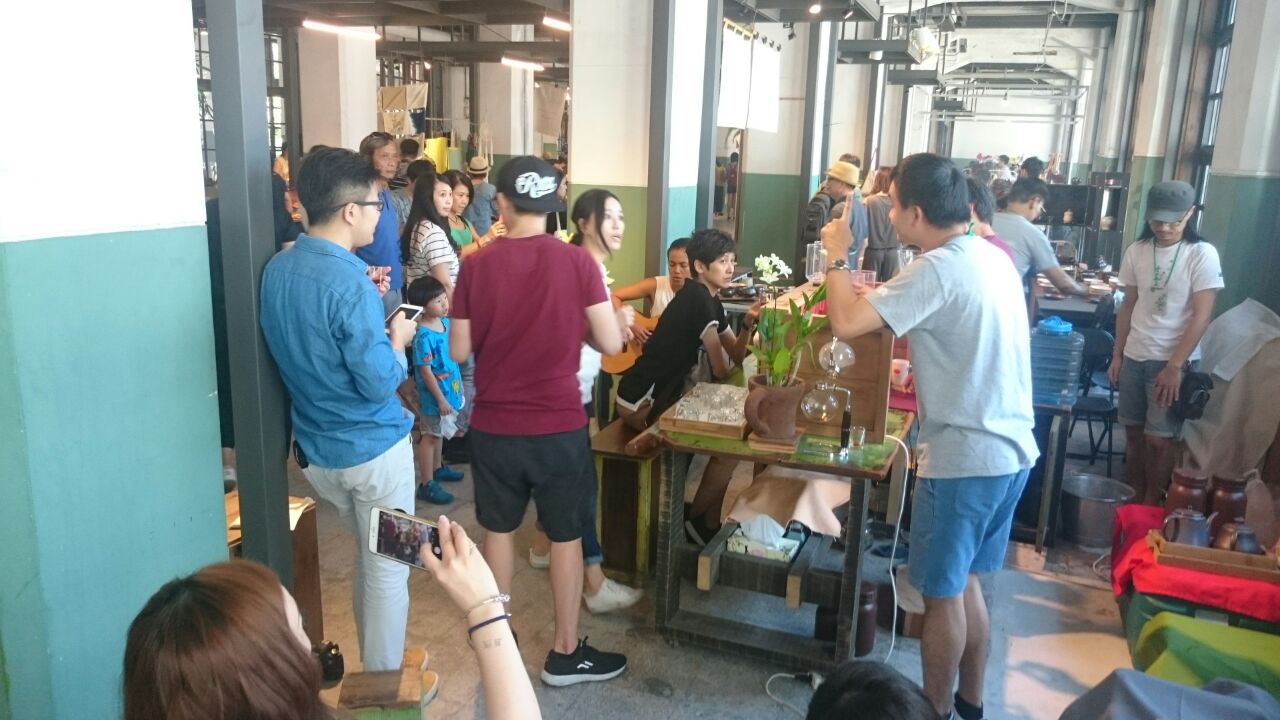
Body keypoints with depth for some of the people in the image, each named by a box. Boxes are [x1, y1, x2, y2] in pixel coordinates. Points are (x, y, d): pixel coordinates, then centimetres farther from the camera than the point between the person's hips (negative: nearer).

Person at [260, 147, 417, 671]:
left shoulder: (276, 269, 0)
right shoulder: (349, 280, -25)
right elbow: (379, 383, -24)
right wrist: (397, 338, -6)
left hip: (315, 448, 8)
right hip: (373, 449, -8)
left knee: (368, 556, 26)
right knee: (388, 569, 10)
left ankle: (369, 665, 41)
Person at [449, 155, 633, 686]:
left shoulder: (476, 267, -6)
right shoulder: (577, 262, -11)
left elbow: (459, 351, 0)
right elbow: (610, 344, -10)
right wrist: (620, 319, 12)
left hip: (493, 425, 2)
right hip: (559, 426, -2)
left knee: (498, 531, 19)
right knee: (566, 537, 12)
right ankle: (566, 654, 23)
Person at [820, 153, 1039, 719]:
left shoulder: (938, 269, -21)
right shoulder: (992, 256, 7)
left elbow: (846, 323, -25)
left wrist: (837, 256, -9)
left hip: (964, 458, -9)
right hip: (1009, 449, 9)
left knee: (942, 595, 8)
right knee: (964, 583, 22)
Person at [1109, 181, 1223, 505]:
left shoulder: (1202, 254, -10)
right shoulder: (1137, 251, 3)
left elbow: (1201, 316, -12)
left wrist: (1174, 366, -16)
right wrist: (1117, 355, 9)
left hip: (1173, 361, -4)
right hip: (1134, 358, 4)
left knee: (1160, 439, -2)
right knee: (1134, 433, 10)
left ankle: (1150, 507, 14)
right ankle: (1135, 501, 24)